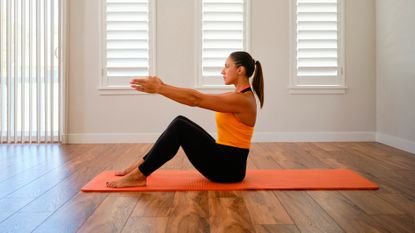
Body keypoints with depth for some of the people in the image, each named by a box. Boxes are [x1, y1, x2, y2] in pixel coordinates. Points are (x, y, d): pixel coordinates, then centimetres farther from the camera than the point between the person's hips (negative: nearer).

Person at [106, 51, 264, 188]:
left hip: (229, 167, -9)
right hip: (224, 159, 9)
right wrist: (162, 87, 7)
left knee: (179, 127, -17)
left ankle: (139, 176, -10)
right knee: (181, 122, 4)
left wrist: (159, 88, -20)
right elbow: (197, 97, 12)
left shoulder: (243, 100, -19)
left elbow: (195, 99, -22)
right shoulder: (239, 96, 12)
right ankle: (142, 166, 9)